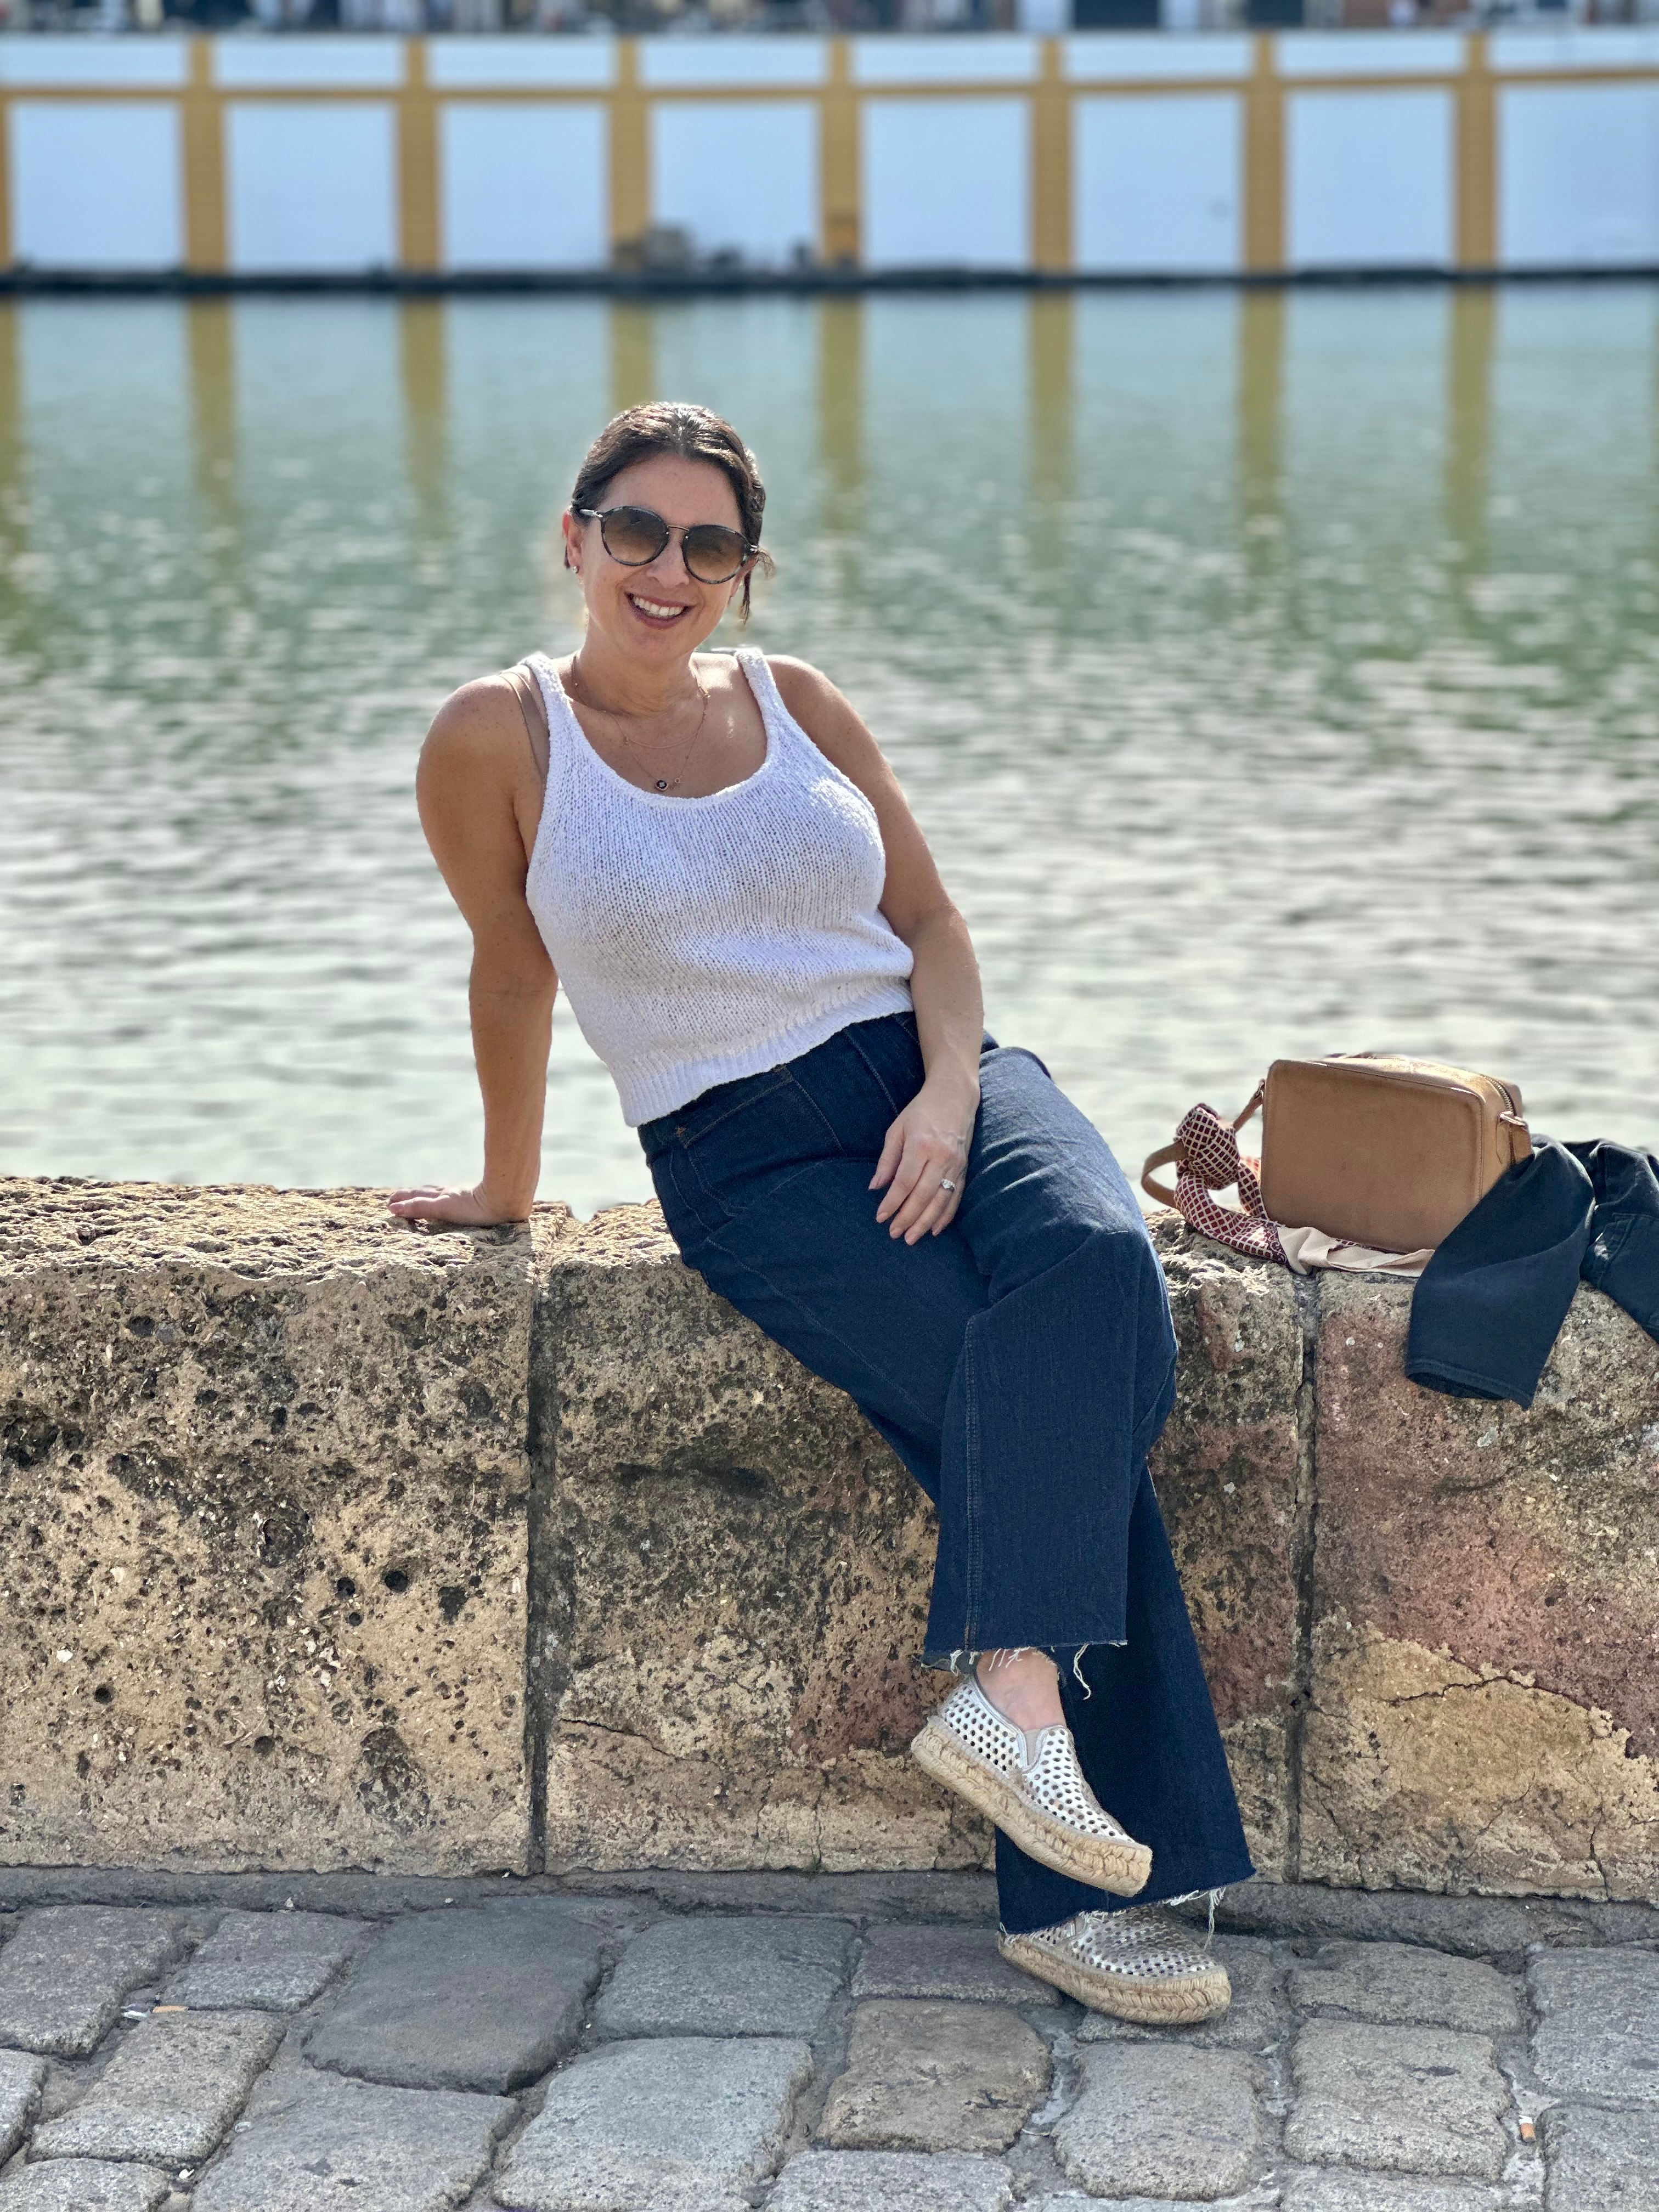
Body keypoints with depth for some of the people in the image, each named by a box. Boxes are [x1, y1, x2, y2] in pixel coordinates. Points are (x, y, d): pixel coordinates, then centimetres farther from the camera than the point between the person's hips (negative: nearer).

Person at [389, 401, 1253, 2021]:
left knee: (1095, 1265, -32)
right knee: (1048, 1414, -26)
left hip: (931, 1083, 4)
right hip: (747, 1162, -4)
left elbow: (934, 924, 10)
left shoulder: (796, 703, 11)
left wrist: (947, 1093, -7)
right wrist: (507, 1189, 16)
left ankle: (1013, 1689, -38)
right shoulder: (498, 737, 0)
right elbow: (513, 978, 8)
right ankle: (1082, 1892, -26)